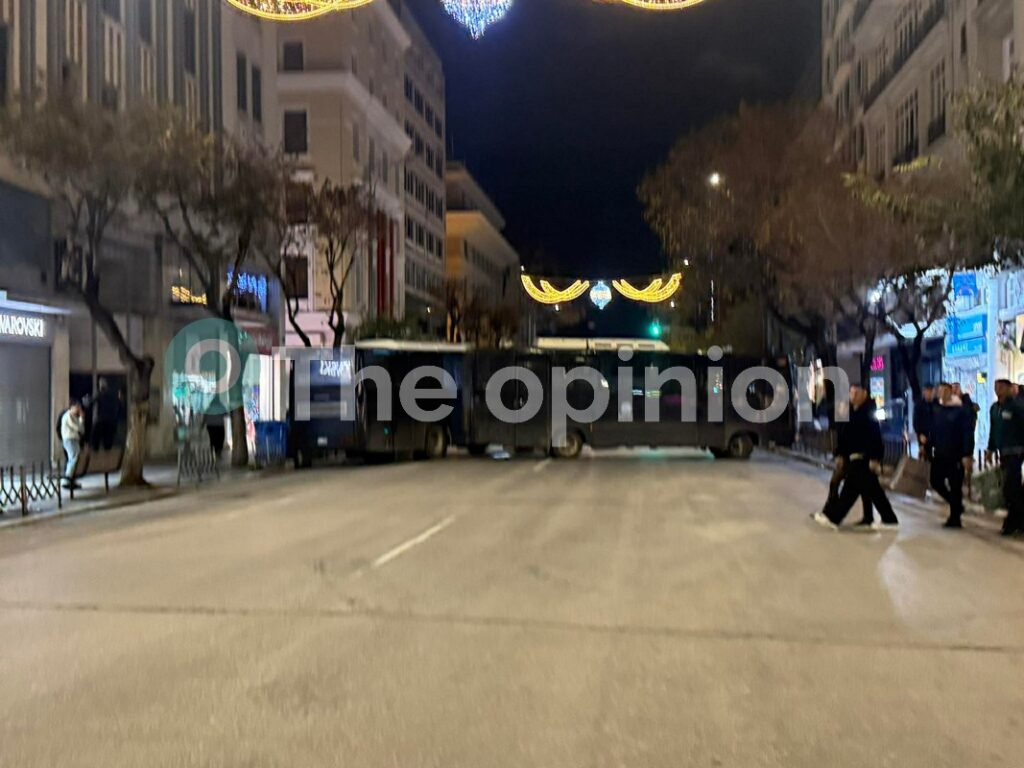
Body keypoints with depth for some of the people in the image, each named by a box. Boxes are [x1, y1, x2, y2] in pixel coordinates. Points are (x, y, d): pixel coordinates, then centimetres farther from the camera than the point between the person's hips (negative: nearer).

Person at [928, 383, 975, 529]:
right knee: (936, 481, 7)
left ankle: (955, 518, 12)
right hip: (939, 455, 6)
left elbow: (968, 434, -14)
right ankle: (956, 505, 29)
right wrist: (930, 447, 9)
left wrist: (967, 455, -20)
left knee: (955, 486, 1)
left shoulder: (961, 411, -10)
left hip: (956, 456, -6)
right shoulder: (936, 411, 8)